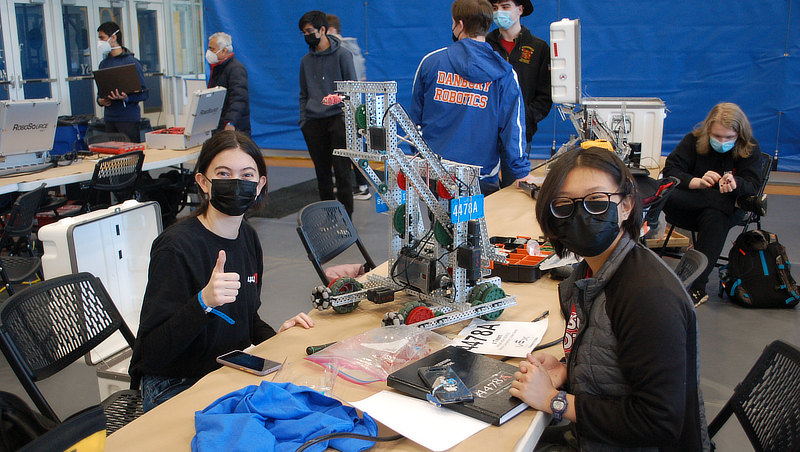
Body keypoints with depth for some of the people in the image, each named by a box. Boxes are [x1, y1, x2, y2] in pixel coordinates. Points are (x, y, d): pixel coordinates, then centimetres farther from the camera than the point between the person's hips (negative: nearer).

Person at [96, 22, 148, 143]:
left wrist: (126, 98, -26)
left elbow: (144, 93, -10)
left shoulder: (132, 62, -6)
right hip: (109, 118, 6)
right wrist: (100, 100, -2)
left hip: (128, 118, -6)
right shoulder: (104, 64, 14)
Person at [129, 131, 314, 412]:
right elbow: (151, 353, -24)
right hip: (176, 387, -7)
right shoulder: (176, 247, -19)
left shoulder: (247, 237, 5)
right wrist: (204, 302, -37)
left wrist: (274, 336, 1)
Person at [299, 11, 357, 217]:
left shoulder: (342, 55, 0)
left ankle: (345, 213, 0)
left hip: (337, 119, -5)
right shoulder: (306, 60, 15)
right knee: (321, 170, 8)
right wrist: (303, 119, 8)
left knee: (341, 169, -6)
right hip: (313, 122, 5)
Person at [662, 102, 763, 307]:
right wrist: (698, 182, -32)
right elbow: (670, 171, -12)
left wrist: (735, 184, -36)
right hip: (689, 212, 1)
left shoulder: (750, 148, -1)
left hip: (728, 211, 0)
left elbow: (752, 185, -10)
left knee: (714, 217, -38)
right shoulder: (693, 140, -2)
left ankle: (697, 288, -35)